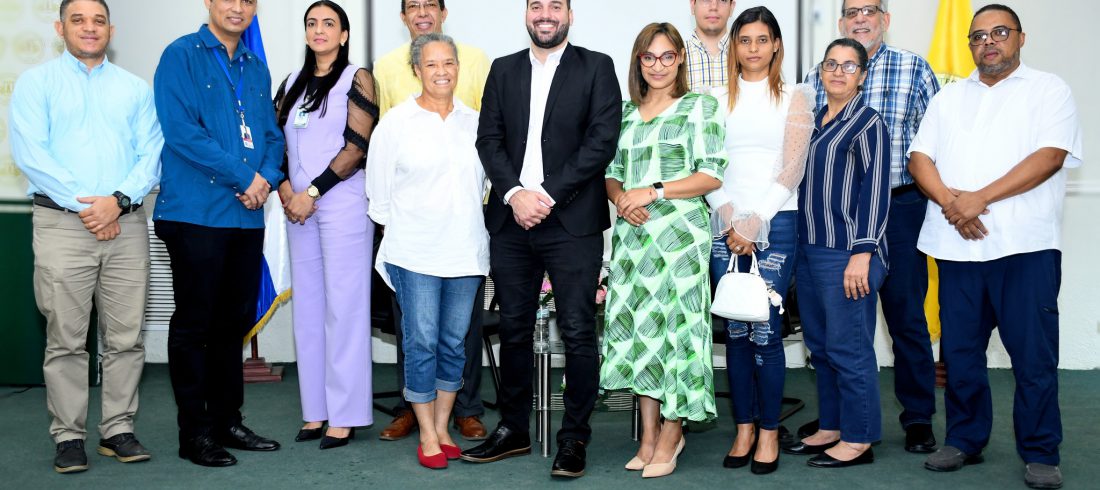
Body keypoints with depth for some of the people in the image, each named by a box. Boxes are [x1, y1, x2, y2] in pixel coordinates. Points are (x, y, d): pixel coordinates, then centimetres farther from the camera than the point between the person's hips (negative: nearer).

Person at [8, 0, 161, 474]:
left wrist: (118, 199, -11)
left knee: (126, 337, 3)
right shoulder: (37, 82, 8)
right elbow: (29, 152, -4)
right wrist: (83, 205, -12)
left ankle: (118, 430, 12)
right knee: (66, 340, -1)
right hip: (62, 223, -2)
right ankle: (69, 436, 8)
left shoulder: (136, 88, 15)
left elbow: (152, 154, 6)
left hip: (126, 223, 3)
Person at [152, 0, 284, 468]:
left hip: (247, 214, 6)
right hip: (196, 213, -6)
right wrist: (244, 176, -14)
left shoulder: (256, 68, 16)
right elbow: (181, 131, -14)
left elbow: (271, 134, 16)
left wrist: (267, 177, -5)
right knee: (194, 323, 2)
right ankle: (195, 432, 11)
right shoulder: (181, 56, -4)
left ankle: (228, 420, 23)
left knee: (234, 322, 12)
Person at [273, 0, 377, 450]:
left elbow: (357, 147, -9)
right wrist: (285, 189, -3)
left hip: (342, 204, -5)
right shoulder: (292, 84, 16)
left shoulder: (356, 79, 0)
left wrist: (312, 192, -11)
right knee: (307, 307, 7)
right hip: (299, 206, 6)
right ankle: (315, 411, 14)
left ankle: (345, 416, 3)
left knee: (343, 306, -4)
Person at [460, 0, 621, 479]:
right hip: (511, 220, 4)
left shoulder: (596, 67, 3)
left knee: (578, 331, -1)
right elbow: (489, 139, 7)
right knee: (514, 328, 11)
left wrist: (548, 195, -12)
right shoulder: (503, 70, 14)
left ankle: (574, 438, 11)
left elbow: (602, 141, -6)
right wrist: (514, 194, -9)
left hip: (572, 222, -3)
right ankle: (513, 430, 23)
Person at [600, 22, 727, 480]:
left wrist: (652, 192, -14)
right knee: (636, 326, 5)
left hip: (679, 232, -5)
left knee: (674, 325, -3)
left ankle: (672, 433, 11)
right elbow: (611, 173, 17)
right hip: (631, 234, 5)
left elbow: (712, 175, -7)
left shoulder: (700, 106, 1)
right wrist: (621, 197, -6)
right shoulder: (626, 111, 16)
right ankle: (649, 434, 16)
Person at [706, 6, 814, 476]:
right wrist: (731, 222, -7)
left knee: (764, 331, -5)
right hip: (726, 226, 2)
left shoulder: (794, 97, 6)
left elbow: (793, 168, -2)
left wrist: (755, 222, -11)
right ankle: (744, 428, 15)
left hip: (775, 223, -2)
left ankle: (769, 432, 9)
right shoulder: (719, 101, 11)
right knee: (734, 331, 4)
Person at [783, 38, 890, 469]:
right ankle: (830, 428, 23)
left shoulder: (867, 124, -6)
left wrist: (862, 254, -19)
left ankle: (858, 439, 8)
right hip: (809, 251, 7)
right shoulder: (812, 121, 15)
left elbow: (875, 192, -12)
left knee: (847, 347, -3)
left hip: (846, 254, -7)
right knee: (819, 345, 12)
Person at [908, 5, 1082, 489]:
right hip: (957, 245, 4)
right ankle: (964, 440, 21)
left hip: (1025, 246, -3)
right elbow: (920, 158, 9)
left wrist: (980, 198, -16)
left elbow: (1050, 155, -8)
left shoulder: (1048, 89, 6)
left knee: (1033, 354, -1)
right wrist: (950, 201, -11)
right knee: (960, 351, 8)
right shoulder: (948, 97, 18)